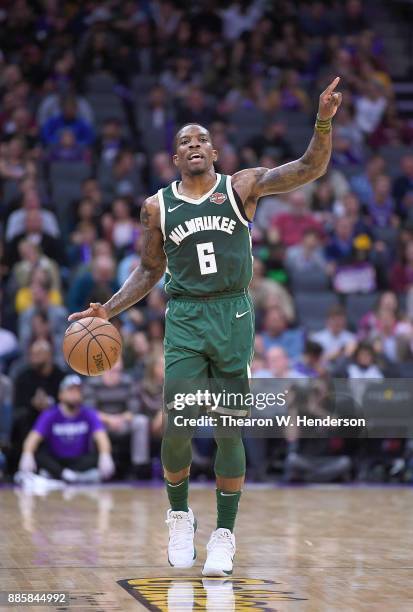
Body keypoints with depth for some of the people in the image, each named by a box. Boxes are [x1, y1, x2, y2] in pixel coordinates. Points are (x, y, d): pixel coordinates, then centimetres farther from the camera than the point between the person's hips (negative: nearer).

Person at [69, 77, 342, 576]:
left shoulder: (242, 186, 2)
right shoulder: (157, 207, 8)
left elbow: (310, 168, -8)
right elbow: (149, 270, 16)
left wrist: (323, 122, -25)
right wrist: (109, 310, 3)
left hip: (234, 316, -1)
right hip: (185, 318, 1)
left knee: (229, 431, 2)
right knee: (178, 427, -6)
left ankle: (225, 533, 12)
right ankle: (179, 515, 19)